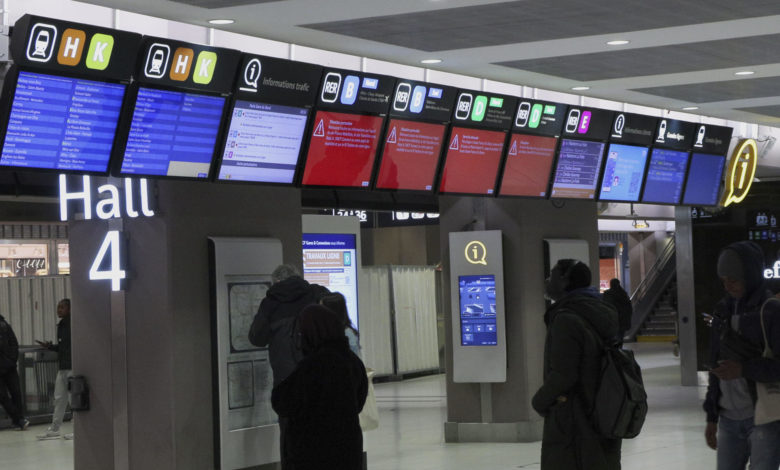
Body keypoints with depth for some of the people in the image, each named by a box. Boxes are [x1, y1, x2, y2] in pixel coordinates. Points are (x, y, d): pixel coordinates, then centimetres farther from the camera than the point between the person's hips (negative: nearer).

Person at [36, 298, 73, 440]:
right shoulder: (61, 325, 14)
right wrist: (49, 346, 7)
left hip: (73, 366, -9)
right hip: (62, 367, 9)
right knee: (59, 398, 11)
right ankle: (54, 429, 15)